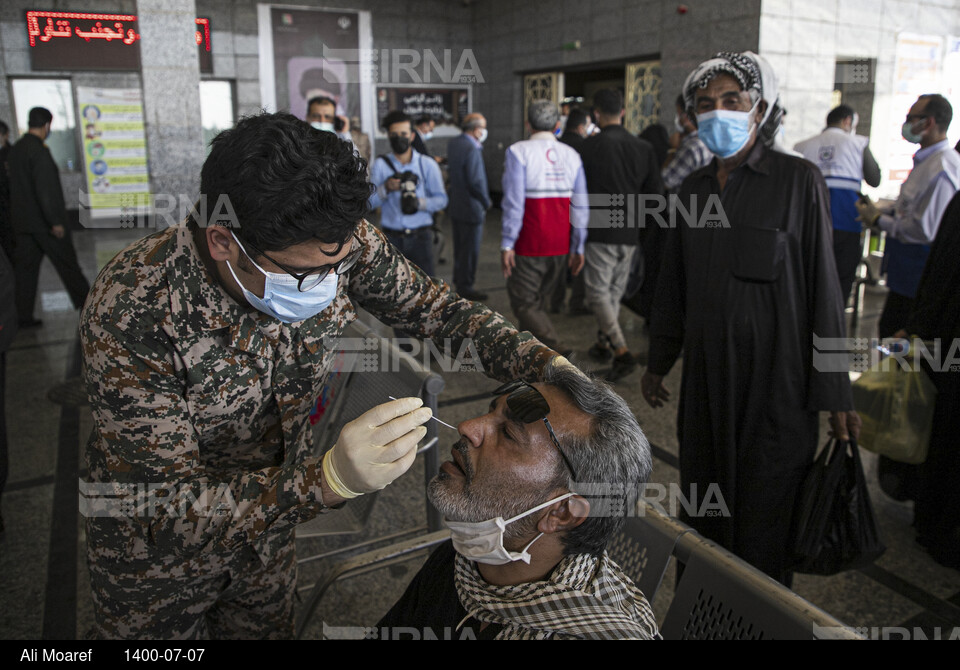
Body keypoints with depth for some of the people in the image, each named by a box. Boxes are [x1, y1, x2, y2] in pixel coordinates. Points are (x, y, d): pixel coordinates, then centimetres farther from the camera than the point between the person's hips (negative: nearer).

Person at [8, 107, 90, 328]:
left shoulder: (14, 150, 11)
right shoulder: (38, 150, -16)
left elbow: (14, 186, 17)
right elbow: (46, 189, -22)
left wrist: (17, 220, 22)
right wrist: (56, 221, -20)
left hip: (21, 221, 8)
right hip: (43, 222, -8)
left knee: (25, 268, 9)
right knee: (67, 264, 4)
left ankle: (24, 316, 11)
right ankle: (86, 304, 15)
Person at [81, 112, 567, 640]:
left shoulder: (337, 244, -24)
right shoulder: (132, 312, -36)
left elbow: (430, 305, -8)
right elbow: (168, 511, -33)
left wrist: (545, 366, -22)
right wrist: (331, 478, -48)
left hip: (270, 523, 4)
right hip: (158, 543, -3)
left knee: (272, 629, 27)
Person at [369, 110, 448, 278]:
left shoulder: (428, 165, 5)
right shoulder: (381, 165, 5)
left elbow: (441, 200, 0)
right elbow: (369, 202, -1)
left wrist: (420, 203, -17)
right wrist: (386, 188, -17)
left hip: (420, 237, 0)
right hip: (392, 237, 0)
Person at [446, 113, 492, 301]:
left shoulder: (453, 144, 5)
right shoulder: (472, 150, -23)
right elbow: (476, 182, -24)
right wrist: (486, 202, -9)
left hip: (455, 206, 9)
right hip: (471, 207, -9)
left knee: (460, 246, 21)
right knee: (470, 250, 2)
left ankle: (459, 280, 34)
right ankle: (465, 286, 10)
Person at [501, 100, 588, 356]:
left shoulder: (518, 152, -8)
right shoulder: (571, 155, 6)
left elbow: (514, 201, -14)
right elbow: (581, 207, 5)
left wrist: (507, 243, -10)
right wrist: (578, 248, 10)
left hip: (529, 245, -5)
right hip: (561, 246, 6)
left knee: (524, 303, 2)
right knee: (539, 301, 19)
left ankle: (558, 351, -13)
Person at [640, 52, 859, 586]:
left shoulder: (799, 180, -6)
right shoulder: (693, 188, 9)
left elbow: (823, 286, -7)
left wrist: (833, 392, -8)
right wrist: (659, 362, 18)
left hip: (775, 373, -4)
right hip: (707, 372, 5)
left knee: (765, 512, 4)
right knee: (703, 508, 12)